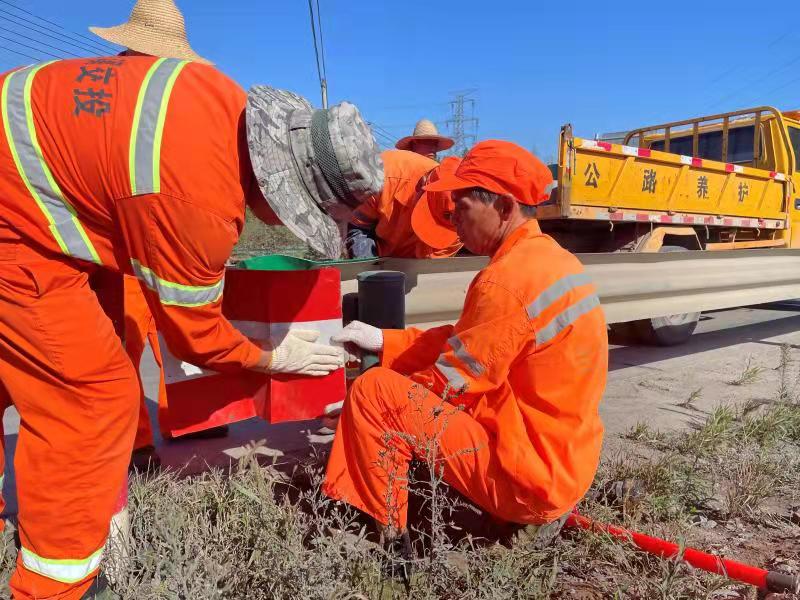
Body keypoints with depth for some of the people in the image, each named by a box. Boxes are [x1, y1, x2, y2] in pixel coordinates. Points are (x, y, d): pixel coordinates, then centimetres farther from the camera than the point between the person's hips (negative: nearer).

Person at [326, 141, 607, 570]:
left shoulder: (509, 278, -24)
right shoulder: (545, 257, 6)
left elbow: (448, 384, -16)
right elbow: (462, 340, 10)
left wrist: (353, 408, 0)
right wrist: (384, 341, 3)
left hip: (528, 477, -10)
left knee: (373, 393, -10)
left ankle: (387, 535, 5)